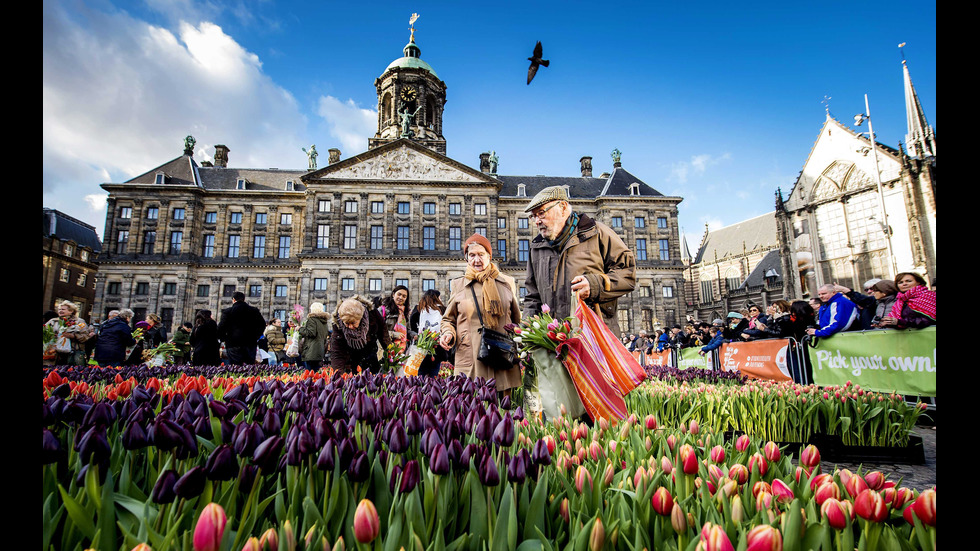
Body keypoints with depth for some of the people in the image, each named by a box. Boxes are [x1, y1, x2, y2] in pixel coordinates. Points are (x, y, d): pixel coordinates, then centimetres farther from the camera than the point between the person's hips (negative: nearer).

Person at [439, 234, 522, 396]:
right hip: (470, 363, -1)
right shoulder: (458, 285, 9)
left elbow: (517, 319, 18)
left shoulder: (506, 283, 11)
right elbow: (449, 319, 16)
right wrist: (448, 334, -4)